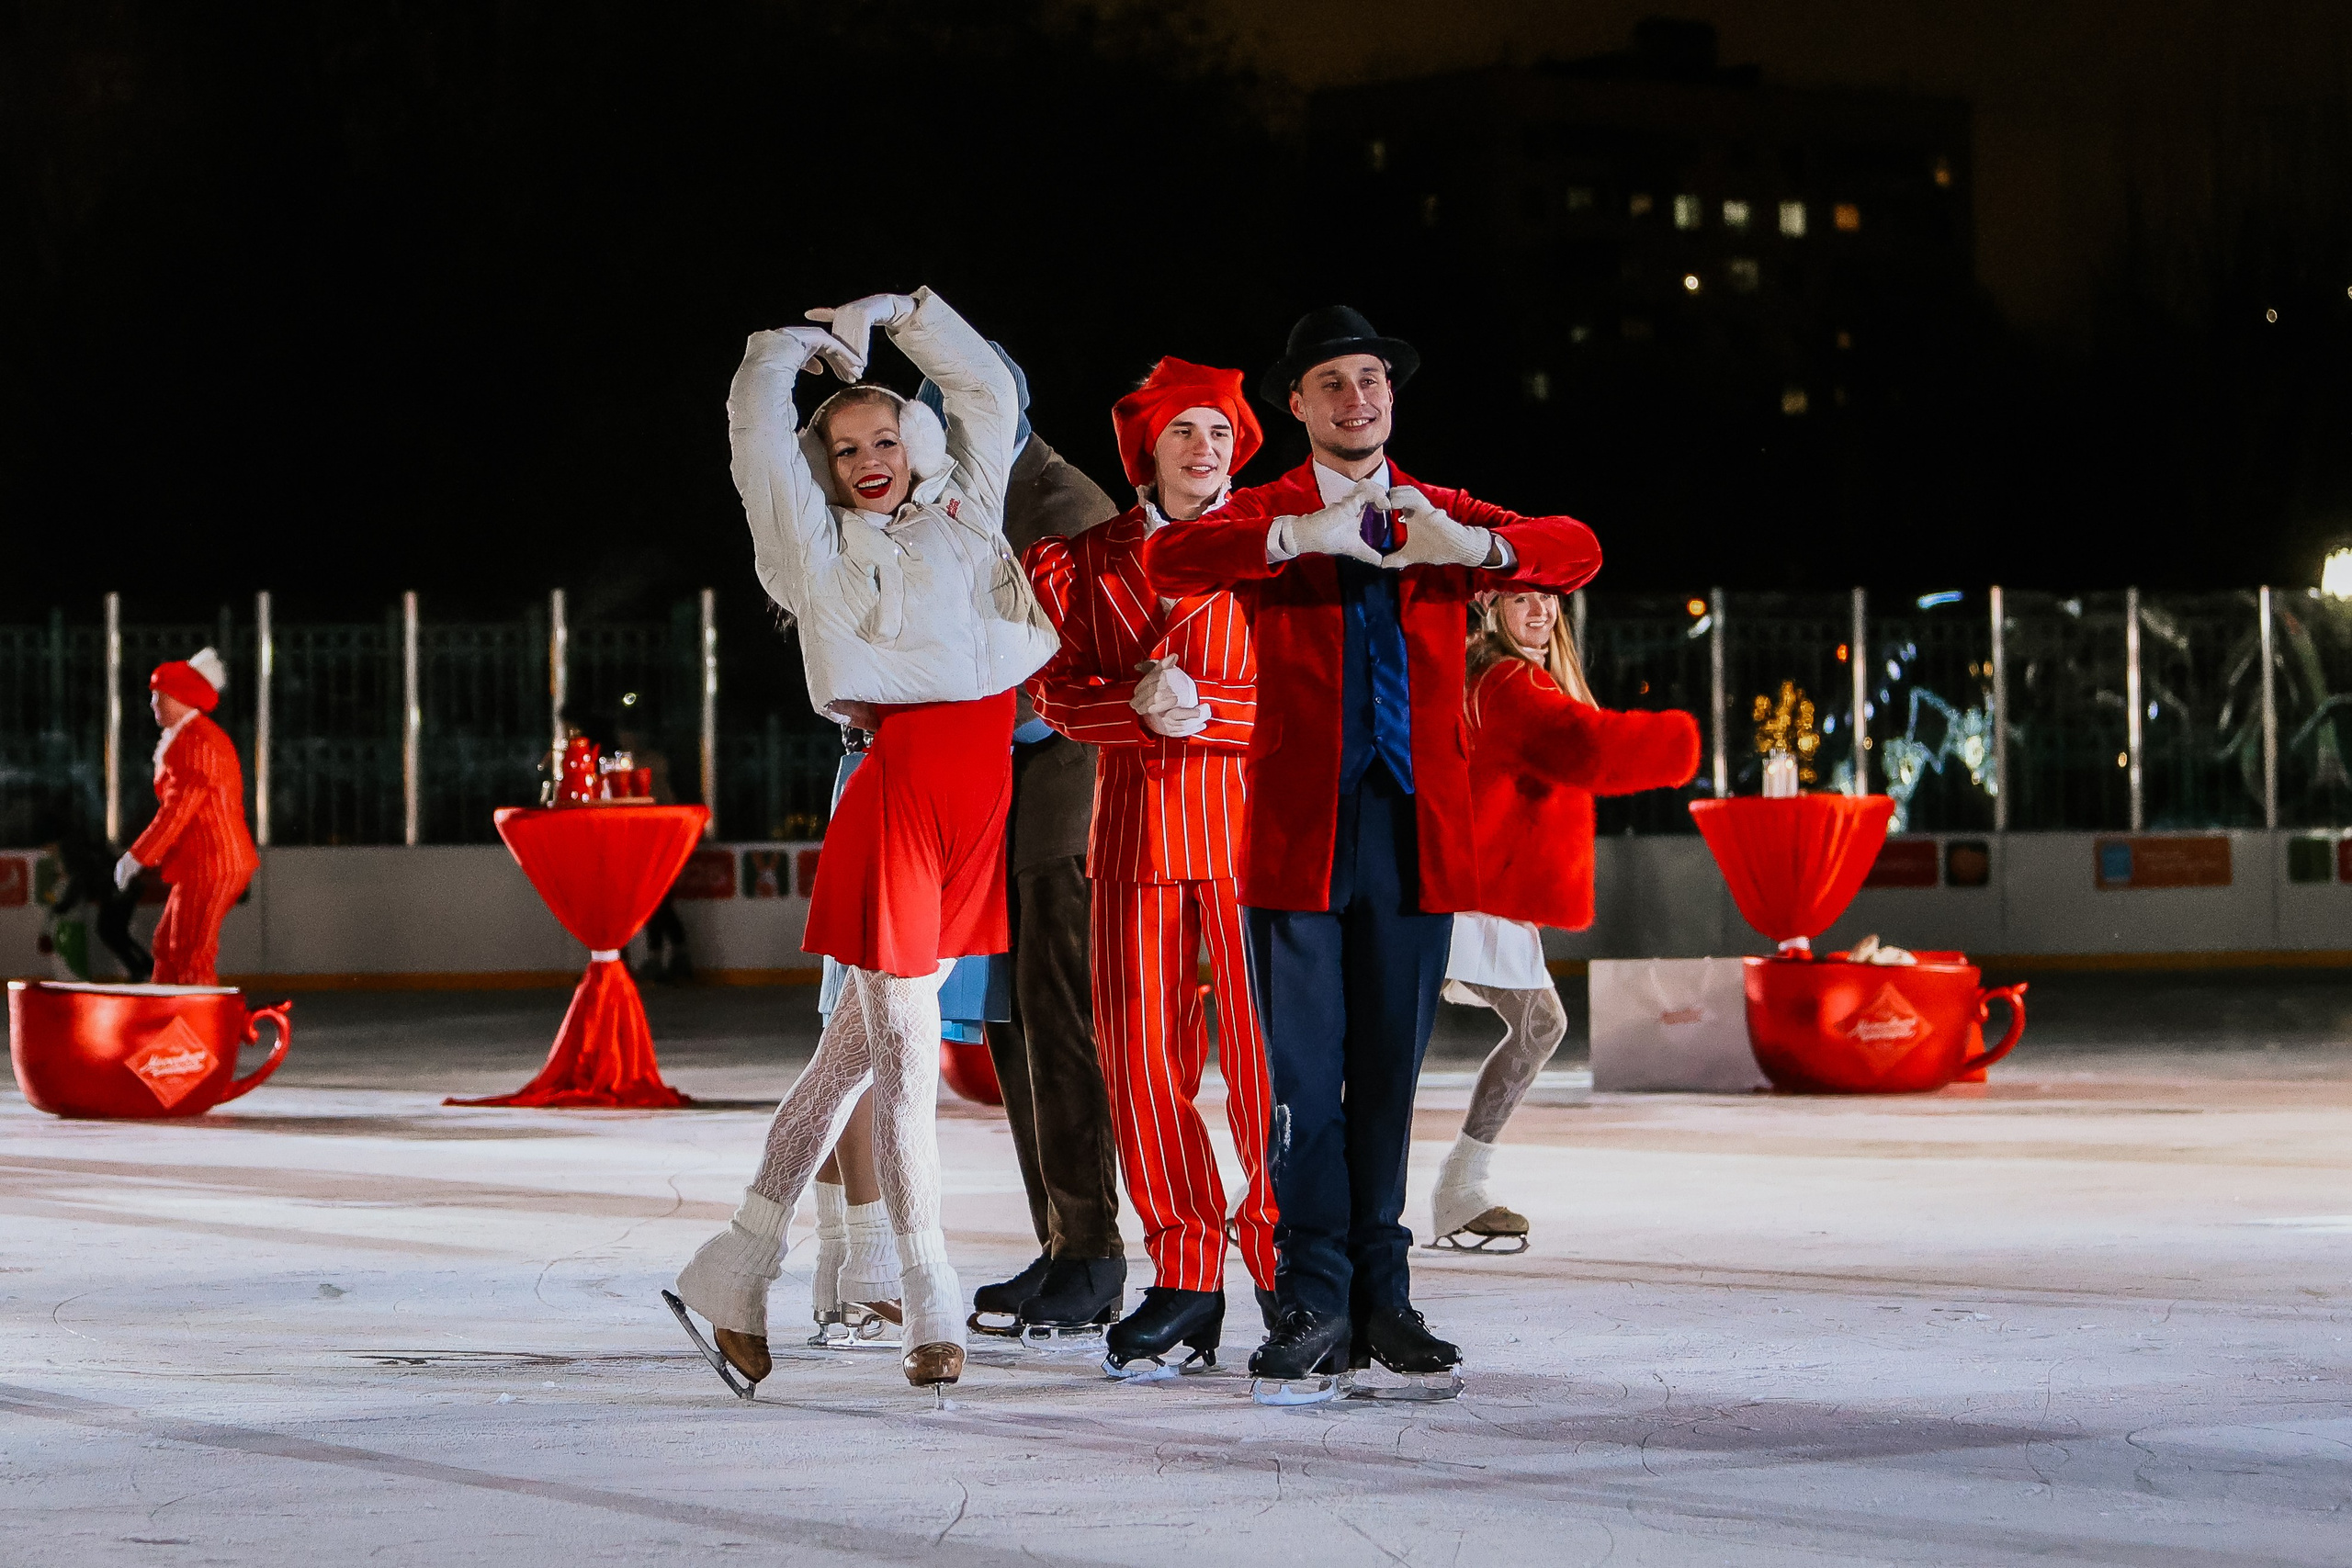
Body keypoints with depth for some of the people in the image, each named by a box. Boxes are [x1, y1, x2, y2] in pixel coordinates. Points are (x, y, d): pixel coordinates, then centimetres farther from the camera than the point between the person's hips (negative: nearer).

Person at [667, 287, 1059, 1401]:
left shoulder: (963, 515, 19)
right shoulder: (819, 542, 8)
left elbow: (987, 388, 26)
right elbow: (756, 417, 3)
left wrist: (892, 314, 24)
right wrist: (805, 344, 19)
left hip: (983, 788, 5)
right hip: (896, 786, -5)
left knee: (858, 1042, 8)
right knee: (904, 1051, -5)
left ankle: (736, 1273, 16)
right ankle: (930, 1315, -2)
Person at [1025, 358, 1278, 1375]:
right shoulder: (1090, 559, 13)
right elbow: (1059, 693, 3)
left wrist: (1200, 704, -14)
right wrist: (1145, 708, -15)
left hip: (1249, 821, -3)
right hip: (1134, 826, 3)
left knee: (1259, 1048, -8)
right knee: (1140, 1053, -1)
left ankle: (1284, 1268, 0)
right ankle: (1185, 1279, 6)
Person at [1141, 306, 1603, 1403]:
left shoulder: (1443, 518, 12)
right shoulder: (1268, 519, 7)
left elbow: (1577, 551, -4)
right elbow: (1167, 561, -14)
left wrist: (1474, 546, -24)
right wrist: (1300, 538, -28)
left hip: (1417, 830, 2)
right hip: (1299, 829, -2)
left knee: (1388, 1077, 7)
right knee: (1304, 1082, -3)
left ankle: (1381, 1300, 14)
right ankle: (1316, 1310, 1)